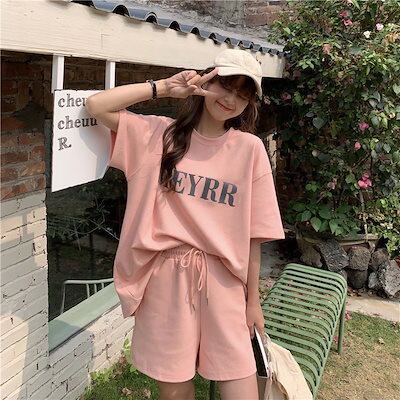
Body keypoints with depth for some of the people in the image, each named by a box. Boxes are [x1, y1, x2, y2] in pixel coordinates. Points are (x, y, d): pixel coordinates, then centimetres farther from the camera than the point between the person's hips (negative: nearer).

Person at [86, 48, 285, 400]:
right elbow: (96, 106, -3)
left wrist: (253, 299, 6)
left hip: (223, 280, 0)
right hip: (165, 278, 0)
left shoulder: (250, 148, -1)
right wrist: (165, 87, -4)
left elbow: (253, 233, 1)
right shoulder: (160, 134, 2)